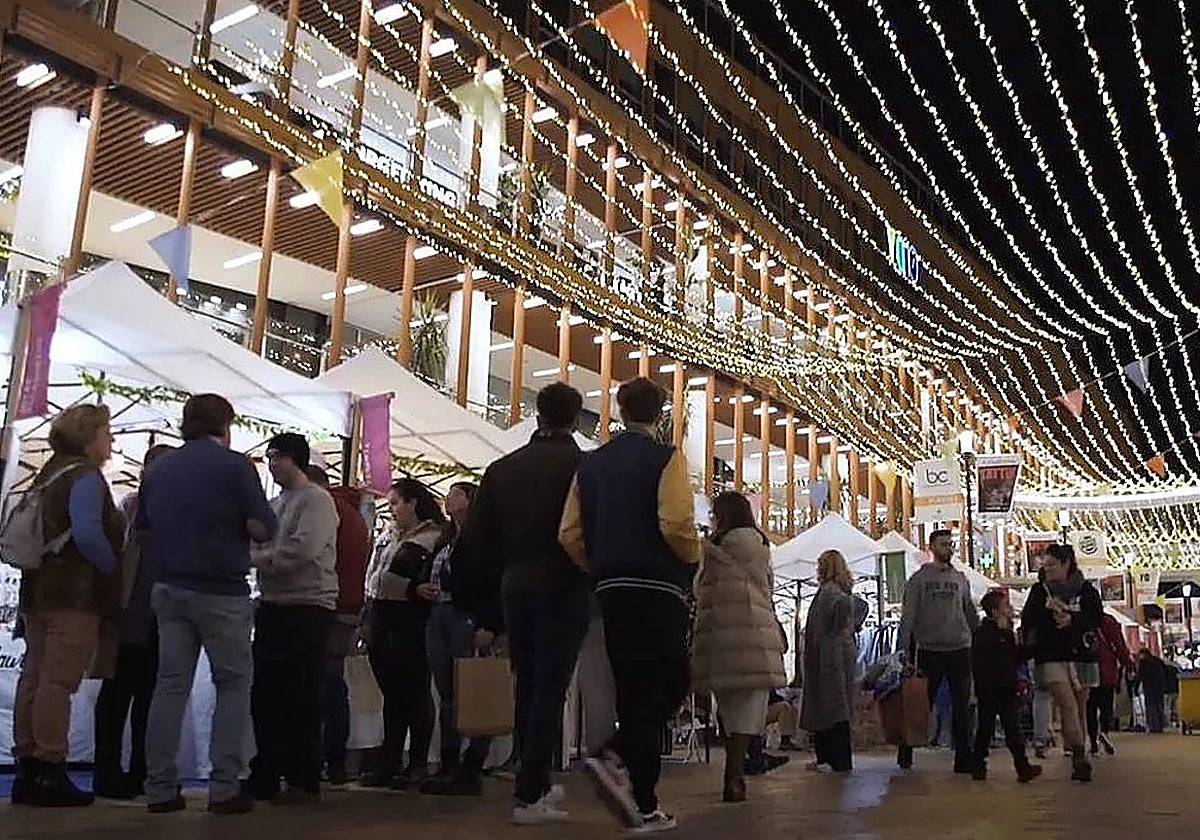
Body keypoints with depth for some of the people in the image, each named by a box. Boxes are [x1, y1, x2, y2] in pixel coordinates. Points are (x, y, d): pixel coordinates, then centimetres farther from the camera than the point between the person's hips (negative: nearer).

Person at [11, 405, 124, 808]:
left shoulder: (49, 474, 19)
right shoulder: (85, 477, -12)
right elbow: (87, 533, -25)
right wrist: (115, 570, -12)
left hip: (38, 593, 10)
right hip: (75, 596, -10)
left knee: (34, 679, 10)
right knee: (58, 682, -8)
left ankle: (27, 769, 17)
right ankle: (49, 773, -5)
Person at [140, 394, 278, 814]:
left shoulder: (158, 469, 9)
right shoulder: (234, 465, -9)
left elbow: (142, 532, 14)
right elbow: (263, 528, -13)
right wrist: (241, 525, 8)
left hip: (168, 589, 5)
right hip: (221, 591, -5)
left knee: (171, 684, 9)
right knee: (233, 684, 4)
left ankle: (160, 788, 11)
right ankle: (224, 788, 1)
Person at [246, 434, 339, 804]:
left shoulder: (317, 499, -6)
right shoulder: (274, 503, 18)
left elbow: (303, 550, -18)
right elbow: (257, 545, 18)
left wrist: (257, 558, -10)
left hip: (308, 607, -8)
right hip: (273, 606, 8)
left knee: (301, 699, -3)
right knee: (264, 694, 10)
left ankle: (305, 782, 7)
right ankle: (266, 776, 22)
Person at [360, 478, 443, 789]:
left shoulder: (434, 538, -6)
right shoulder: (389, 536, 19)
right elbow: (373, 575, 21)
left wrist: (417, 590, -28)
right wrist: (368, 616, 10)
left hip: (409, 621, -8)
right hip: (379, 619, 8)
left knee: (414, 692, 0)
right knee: (391, 693, 12)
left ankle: (418, 764, 8)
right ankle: (389, 762, 18)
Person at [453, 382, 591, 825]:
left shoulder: (503, 467, 9)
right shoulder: (582, 466, -6)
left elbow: (475, 541, 9)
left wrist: (482, 613, 13)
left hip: (514, 588, 5)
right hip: (563, 589, -5)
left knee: (527, 689, 17)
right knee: (549, 690, 0)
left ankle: (537, 783, 29)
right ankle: (529, 796, 1)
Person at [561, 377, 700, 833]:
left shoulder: (591, 463, 11)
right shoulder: (665, 458, -5)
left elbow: (569, 534, 6)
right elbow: (676, 524, -18)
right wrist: (693, 559, 1)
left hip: (610, 590, 6)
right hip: (658, 588, -5)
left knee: (633, 689, 12)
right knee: (670, 685, 6)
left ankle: (643, 805, 11)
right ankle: (619, 757, -14)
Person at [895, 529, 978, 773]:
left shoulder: (960, 579, 12)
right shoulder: (919, 579, 1)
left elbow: (971, 615, 16)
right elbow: (909, 616, -2)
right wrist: (904, 648, -9)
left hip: (960, 650, 3)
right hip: (929, 650, -3)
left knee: (962, 706, 7)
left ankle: (964, 758, 14)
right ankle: (906, 752, 15)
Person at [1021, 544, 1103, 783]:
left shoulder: (1087, 590, 5)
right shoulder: (1040, 590, 8)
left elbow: (1097, 619, -3)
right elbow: (1027, 621, 5)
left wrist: (1072, 620, -18)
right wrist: (1048, 611, -10)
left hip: (1081, 655, 1)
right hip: (1052, 656, -1)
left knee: (1079, 709, 7)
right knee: (1067, 704, -18)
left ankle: (1079, 761, 16)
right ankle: (1080, 757, -21)